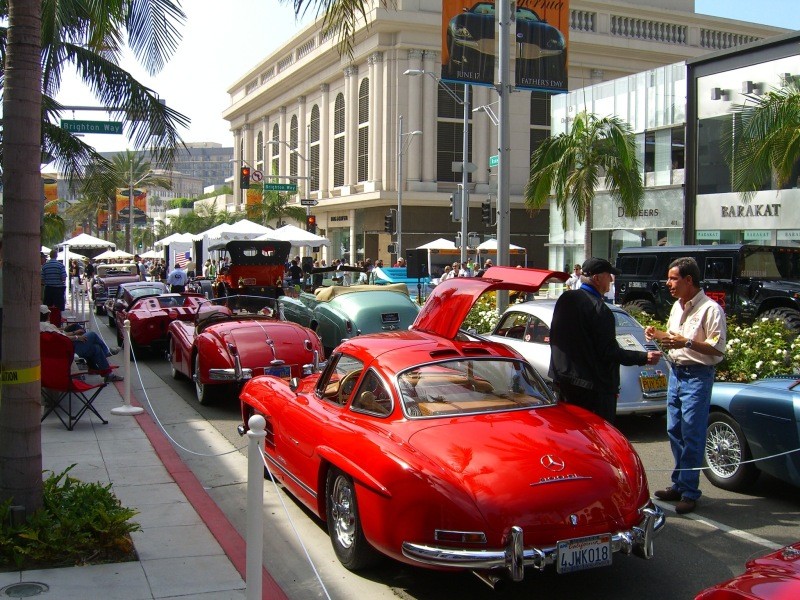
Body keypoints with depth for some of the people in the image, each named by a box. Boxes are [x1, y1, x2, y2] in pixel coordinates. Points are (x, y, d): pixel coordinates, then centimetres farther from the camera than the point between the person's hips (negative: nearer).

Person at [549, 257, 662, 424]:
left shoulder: (565, 299, 5)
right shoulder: (599, 309, -19)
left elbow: (554, 337, 13)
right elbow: (609, 352, -19)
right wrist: (644, 357, -12)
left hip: (563, 380, 8)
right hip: (592, 387, -8)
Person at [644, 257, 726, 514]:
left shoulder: (710, 309, -14)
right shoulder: (677, 307, 14)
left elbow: (718, 348, -20)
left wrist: (687, 343, -28)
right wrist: (658, 334, 8)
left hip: (697, 377, -9)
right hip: (676, 373, 9)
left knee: (692, 435, -6)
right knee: (674, 432, 13)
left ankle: (689, 492, 0)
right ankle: (679, 484, 23)